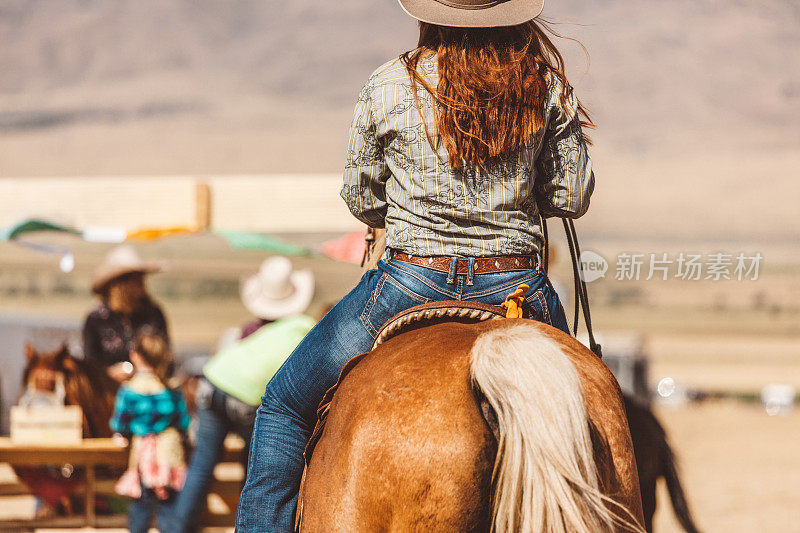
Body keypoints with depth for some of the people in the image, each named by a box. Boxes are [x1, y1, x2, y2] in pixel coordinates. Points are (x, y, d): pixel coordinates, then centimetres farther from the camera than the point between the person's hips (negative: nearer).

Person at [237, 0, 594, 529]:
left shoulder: (390, 87, -7)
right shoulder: (547, 85, -2)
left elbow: (361, 198, 5)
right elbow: (573, 197, 6)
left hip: (412, 282, -2)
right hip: (518, 286, 2)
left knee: (285, 402, 18)